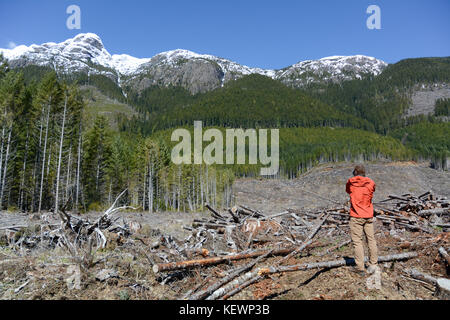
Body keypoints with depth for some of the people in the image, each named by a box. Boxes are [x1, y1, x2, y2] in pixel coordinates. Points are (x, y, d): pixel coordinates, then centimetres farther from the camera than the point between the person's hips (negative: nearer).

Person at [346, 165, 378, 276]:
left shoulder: (350, 182, -3)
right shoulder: (371, 183, 1)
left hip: (356, 216, -3)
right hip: (368, 216, 3)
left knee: (357, 241, 0)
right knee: (371, 239, 13)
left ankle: (360, 267, 2)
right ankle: (373, 264, 19)